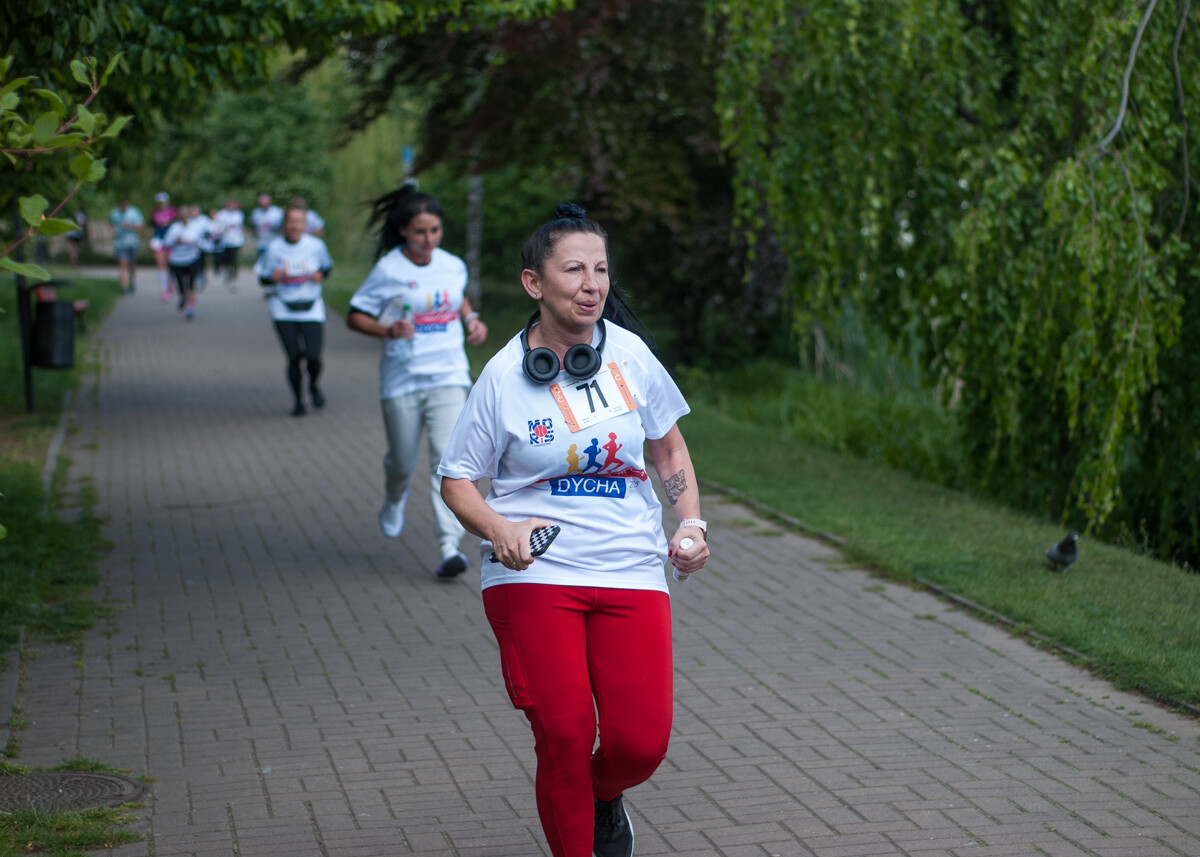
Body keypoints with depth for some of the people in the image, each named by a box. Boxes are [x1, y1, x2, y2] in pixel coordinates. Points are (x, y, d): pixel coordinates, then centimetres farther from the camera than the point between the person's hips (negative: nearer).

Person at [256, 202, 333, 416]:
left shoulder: (316, 246, -3)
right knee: (294, 357, -5)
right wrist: (273, 278, -19)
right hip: (284, 312, 0)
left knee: (313, 357, -9)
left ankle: (314, 386, 27)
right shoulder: (274, 248, -5)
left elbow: (327, 266, 14)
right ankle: (298, 400, 18)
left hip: (311, 310, 0)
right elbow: (263, 278, 4)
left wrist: (321, 275, -8)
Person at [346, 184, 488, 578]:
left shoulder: (453, 266, 4)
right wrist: (388, 330, -20)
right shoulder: (388, 270, -8)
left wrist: (472, 319, 8)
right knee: (403, 462, 11)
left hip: (448, 377, 2)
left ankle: (450, 546, -15)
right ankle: (394, 499, 48)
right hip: (402, 380, -1)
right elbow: (355, 316, -3)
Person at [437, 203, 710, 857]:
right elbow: (456, 480, 2)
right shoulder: (504, 375, -4)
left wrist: (691, 523, 5)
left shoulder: (628, 353, 3)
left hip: (630, 571, 2)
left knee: (641, 742, -7)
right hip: (533, 576, -2)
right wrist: (498, 530, -17)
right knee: (564, 737, -11)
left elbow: (668, 446, 18)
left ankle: (603, 797, 29)